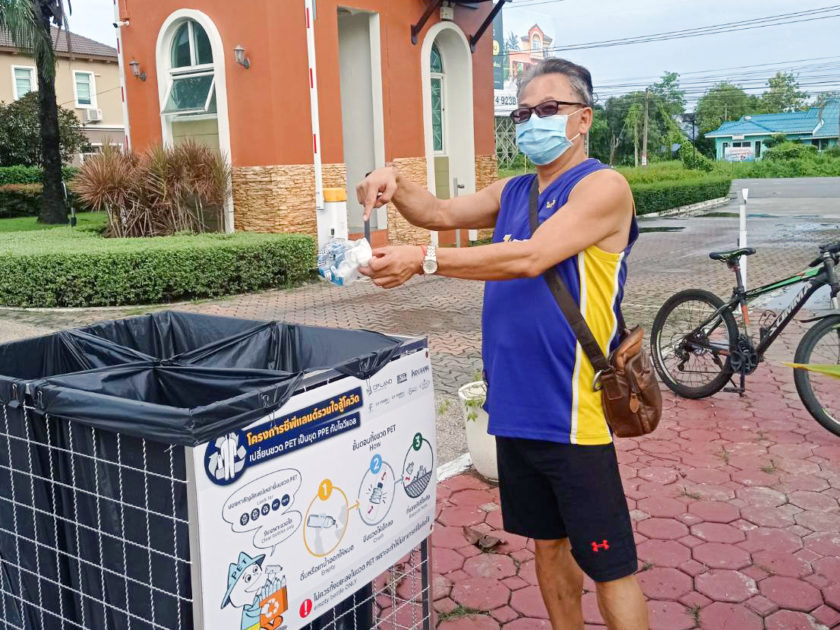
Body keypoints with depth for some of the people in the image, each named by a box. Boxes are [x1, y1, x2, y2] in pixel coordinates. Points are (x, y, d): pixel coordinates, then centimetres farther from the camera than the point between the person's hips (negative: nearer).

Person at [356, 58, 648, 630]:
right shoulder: (514, 192, 14)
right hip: (516, 406, 7)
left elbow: (531, 257, -22)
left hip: (573, 411, -7)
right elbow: (442, 213, 17)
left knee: (609, 565, 2)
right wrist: (396, 184, -4)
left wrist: (424, 260, -25)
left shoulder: (603, 186, -10)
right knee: (548, 542, 20)